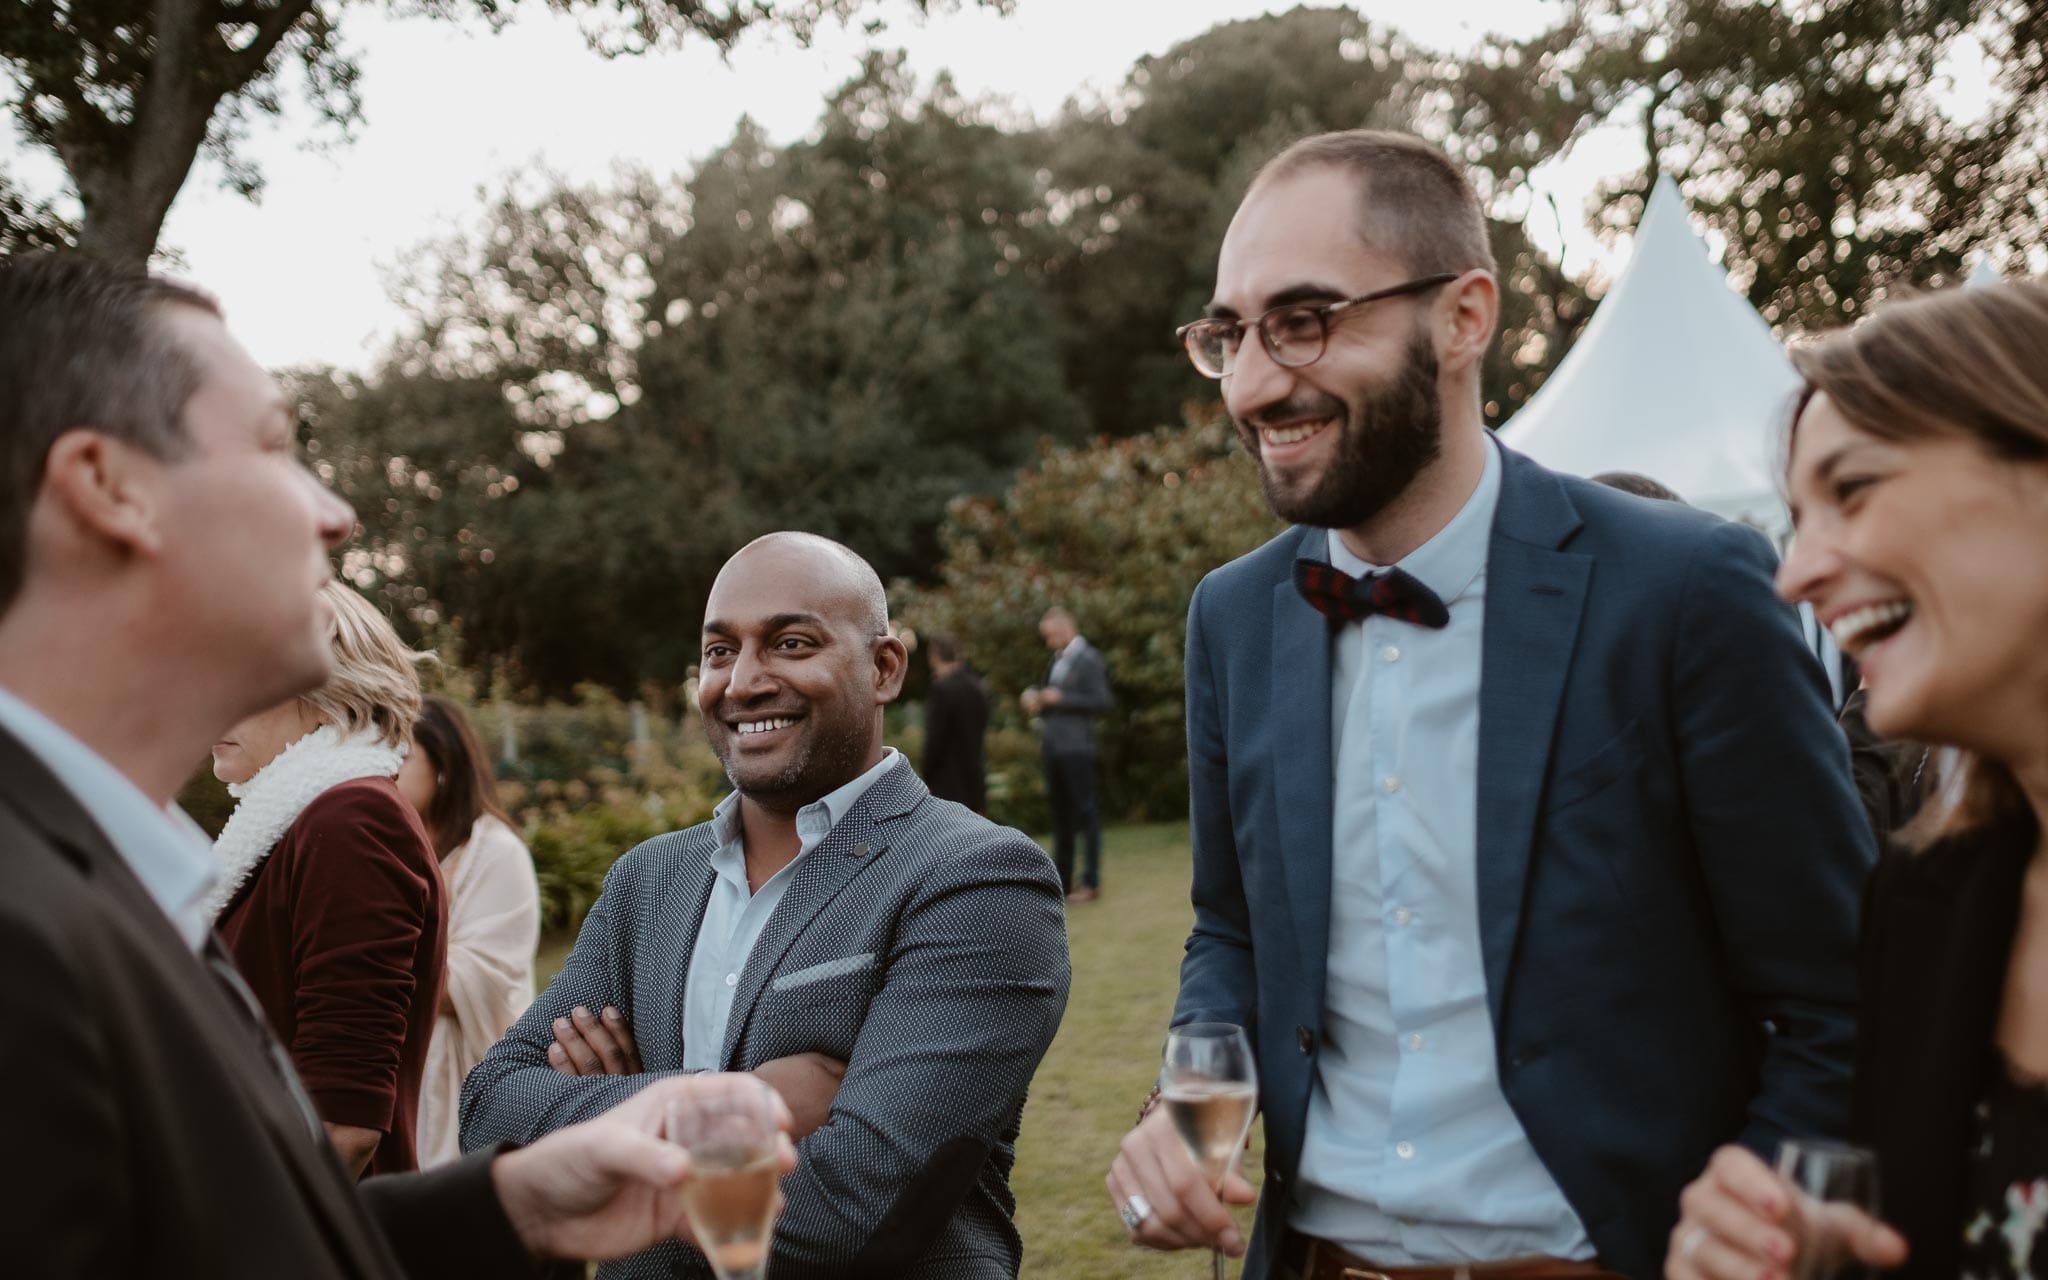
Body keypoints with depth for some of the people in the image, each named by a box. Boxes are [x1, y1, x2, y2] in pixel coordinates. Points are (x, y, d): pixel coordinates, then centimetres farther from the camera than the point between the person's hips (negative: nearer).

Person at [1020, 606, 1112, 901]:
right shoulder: (1059, 659, 17)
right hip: (1053, 746, 8)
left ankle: (1091, 881, 0)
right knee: (1060, 813, 12)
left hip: (1076, 747, -8)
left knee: (1085, 811, -4)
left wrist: (1061, 699, -17)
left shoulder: (1089, 660, -8)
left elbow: (1102, 701, -15)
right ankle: (1062, 879, 19)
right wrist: (1037, 702, 5)